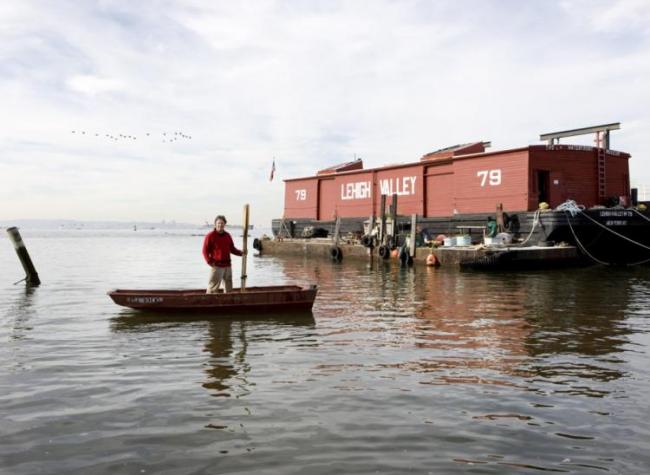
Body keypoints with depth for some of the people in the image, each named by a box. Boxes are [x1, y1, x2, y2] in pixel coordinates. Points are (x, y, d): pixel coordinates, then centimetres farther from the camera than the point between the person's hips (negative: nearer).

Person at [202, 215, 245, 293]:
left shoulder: (227, 235, 12)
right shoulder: (210, 236, -5)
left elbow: (232, 249, 16)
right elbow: (205, 251, -6)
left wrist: (240, 253, 0)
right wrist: (210, 262, -16)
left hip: (227, 265, 6)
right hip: (217, 266, -6)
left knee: (228, 287, 13)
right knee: (212, 287, -8)